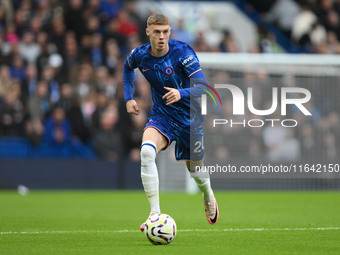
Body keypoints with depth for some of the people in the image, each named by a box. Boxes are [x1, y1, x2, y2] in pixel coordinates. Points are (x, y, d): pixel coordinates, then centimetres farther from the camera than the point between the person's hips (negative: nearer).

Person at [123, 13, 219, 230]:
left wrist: (181, 93, -46)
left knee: (195, 170, 12)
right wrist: (129, 97, 10)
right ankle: (155, 214, -26)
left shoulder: (183, 52, -22)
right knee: (147, 151, -28)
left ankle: (208, 196, 52)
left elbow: (203, 87, -28)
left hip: (190, 117, -2)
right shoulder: (140, 55, -9)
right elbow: (127, 67, 18)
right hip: (162, 115, 2)